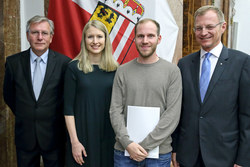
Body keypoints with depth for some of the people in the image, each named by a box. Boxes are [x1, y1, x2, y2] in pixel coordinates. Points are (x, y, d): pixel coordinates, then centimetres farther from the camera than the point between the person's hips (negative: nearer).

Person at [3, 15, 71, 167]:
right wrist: (24, 116, 9)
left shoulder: (64, 62, -10)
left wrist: (57, 118, 3)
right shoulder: (13, 62, -3)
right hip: (25, 134, 2)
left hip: (54, 135, -2)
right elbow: (8, 95, 9)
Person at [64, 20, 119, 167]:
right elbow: (68, 108, -6)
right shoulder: (74, 67, -5)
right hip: (82, 134, -2)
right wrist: (74, 141, -10)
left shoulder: (115, 68, 2)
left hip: (109, 135, 3)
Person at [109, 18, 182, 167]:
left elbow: (173, 114, -9)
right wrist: (127, 143, -11)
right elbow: (115, 111, 0)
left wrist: (146, 145, -13)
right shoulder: (123, 71, 3)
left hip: (159, 152, -1)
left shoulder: (172, 71, -3)